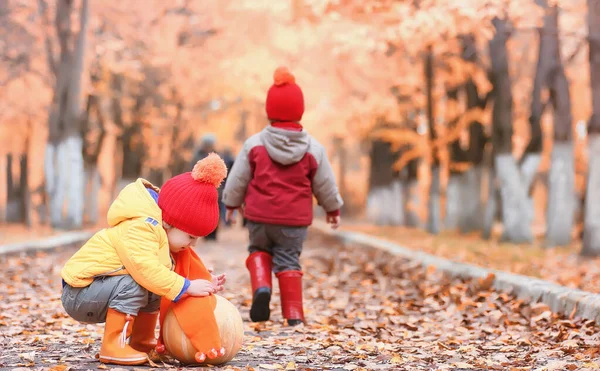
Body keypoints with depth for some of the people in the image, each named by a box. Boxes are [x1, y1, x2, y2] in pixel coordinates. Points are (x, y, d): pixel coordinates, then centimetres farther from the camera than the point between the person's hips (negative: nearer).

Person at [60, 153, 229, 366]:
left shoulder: (157, 229, 7)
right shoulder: (139, 229, -27)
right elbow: (146, 269, -38)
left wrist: (205, 282, -3)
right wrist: (187, 287, -33)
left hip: (97, 289, 10)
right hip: (79, 293, -10)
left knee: (155, 288, 7)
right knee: (133, 285, -30)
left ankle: (141, 342, 16)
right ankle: (112, 347, -24)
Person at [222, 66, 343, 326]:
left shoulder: (254, 144, -6)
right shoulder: (313, 149, -4)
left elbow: (238, 179, 2)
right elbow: (325, 184, 6)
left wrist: (231, 204, 20)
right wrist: (333, 209, 23)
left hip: (259, 216, 0)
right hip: (295, 219, 0)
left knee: (259, 250, 22)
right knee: (289, 261, 8)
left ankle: (261, 288, -4)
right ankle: (293, 313, 3)